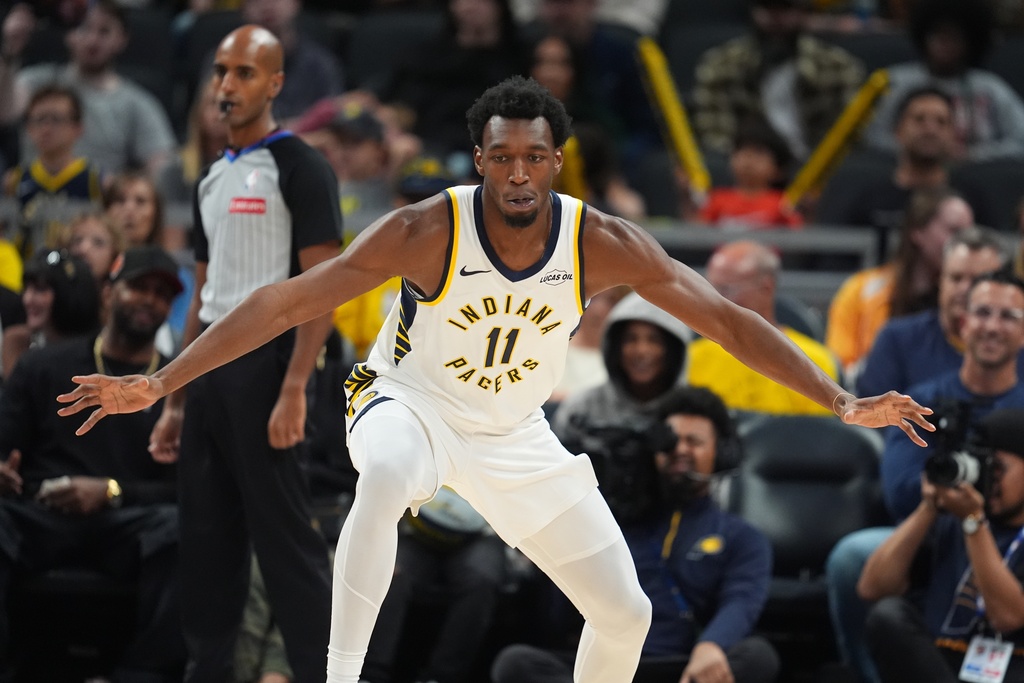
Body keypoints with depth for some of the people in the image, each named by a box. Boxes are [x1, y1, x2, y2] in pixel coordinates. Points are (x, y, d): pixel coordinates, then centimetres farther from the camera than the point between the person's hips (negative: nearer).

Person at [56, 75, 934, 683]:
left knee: (625, 612, 3)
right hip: (411, 402, -4)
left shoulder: (602, 243, -19)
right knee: (385, 476, -42)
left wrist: (841, 401, -20)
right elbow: (287, 301, -26)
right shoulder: (425, 233, -26)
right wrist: (159, 383, -32)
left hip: (518, 434, 4)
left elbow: (727, 319, -13)